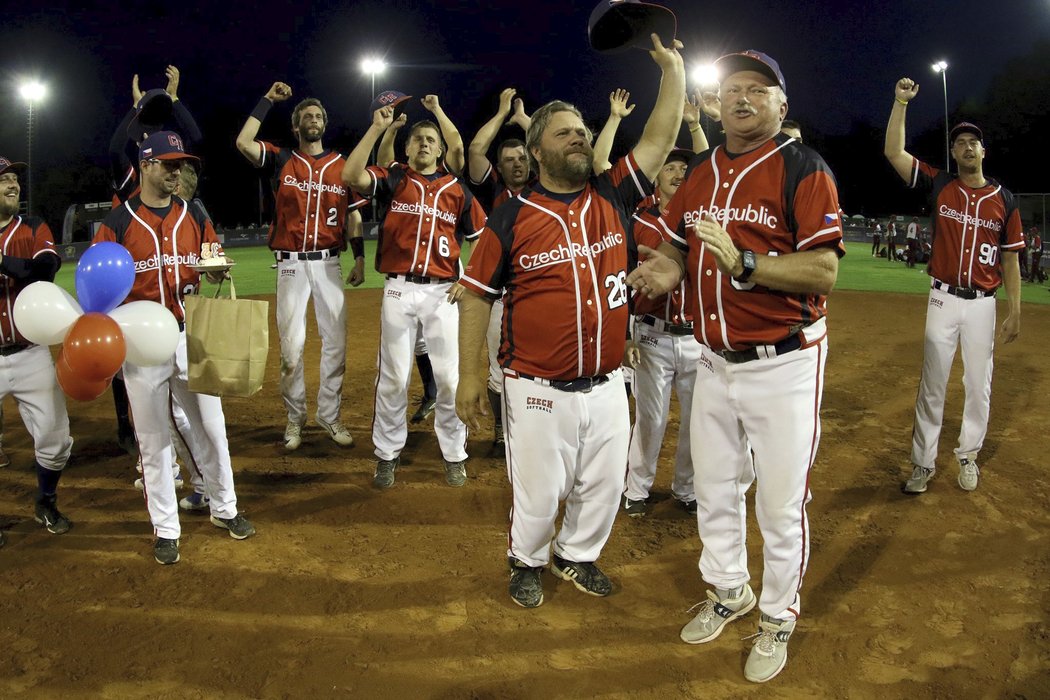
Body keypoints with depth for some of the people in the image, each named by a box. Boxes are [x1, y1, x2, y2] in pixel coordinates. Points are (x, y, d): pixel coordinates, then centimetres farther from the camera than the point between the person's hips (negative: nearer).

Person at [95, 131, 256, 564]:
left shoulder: (194, 217, 8)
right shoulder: (117, 223, -2)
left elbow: (215, 270, 12)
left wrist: (216, 271, -12)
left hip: (192, 336, 3)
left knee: (210, 428, 9)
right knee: (153, 438, 6)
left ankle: (224, 509, 28)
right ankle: (165, 529, 18)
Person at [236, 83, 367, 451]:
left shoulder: (342, 165, 8)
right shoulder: (281, 160, 6)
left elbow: (353, 216, 8)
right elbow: (243, 143, -11)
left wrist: (359, 259, 0)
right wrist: (268, 99, -7)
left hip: (329, 263, 1)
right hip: (291, 264, -1)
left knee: (335, 342, 3)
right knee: (290, 344, 2)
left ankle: (329, 414, 16)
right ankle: (295, 416, 16)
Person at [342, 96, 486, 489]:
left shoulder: (457, 189, 9)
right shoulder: (393, 180, 6)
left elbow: (480, 240, 13)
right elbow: (350, 176, -13)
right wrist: (377, 128, -13)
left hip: (442, 292, 1)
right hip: (399, 290, 0)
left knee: (450, 377, 2)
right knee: (392, 376, 5)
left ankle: (455, 455, 18)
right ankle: (387, 455, 19)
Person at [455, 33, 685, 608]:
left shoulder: (612, 198, 4)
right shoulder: (512, 216, -6)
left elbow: (658, 139, 0)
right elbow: (476, 294, -4)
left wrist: (672, 68, -5)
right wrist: (469, 374, -7)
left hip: (606, 385, 4)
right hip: (539, 390, -4)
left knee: (604, 487, 17)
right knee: (538, 494, 8)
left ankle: (576, 556, 43)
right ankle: (527, 562, 38)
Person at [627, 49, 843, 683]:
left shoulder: (804, 169, -10)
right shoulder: (701, 173, 9)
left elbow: (824, 273, -19)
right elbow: (677, 244, 19)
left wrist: (743, 262, -30)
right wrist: (668, 269, -4)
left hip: (784, 366, -6)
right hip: (715, 362, 6)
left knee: (781, 507, 5)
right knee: (714, 492, 18)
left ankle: (779, 618, 28)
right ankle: (730, 592, 41)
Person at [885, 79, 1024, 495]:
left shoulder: (1004, 200, 3)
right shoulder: (939, 186, 1)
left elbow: (1010, 258, 5)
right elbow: (893, 152, -7)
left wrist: (1015, 312, 2)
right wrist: (901, 103, -12)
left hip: (983, 304, 1)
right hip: (943, 300, -1)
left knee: (978, 385, 8)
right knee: (932, 384, 3)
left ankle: (968, 455, 25)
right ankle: (923, 462, 11)